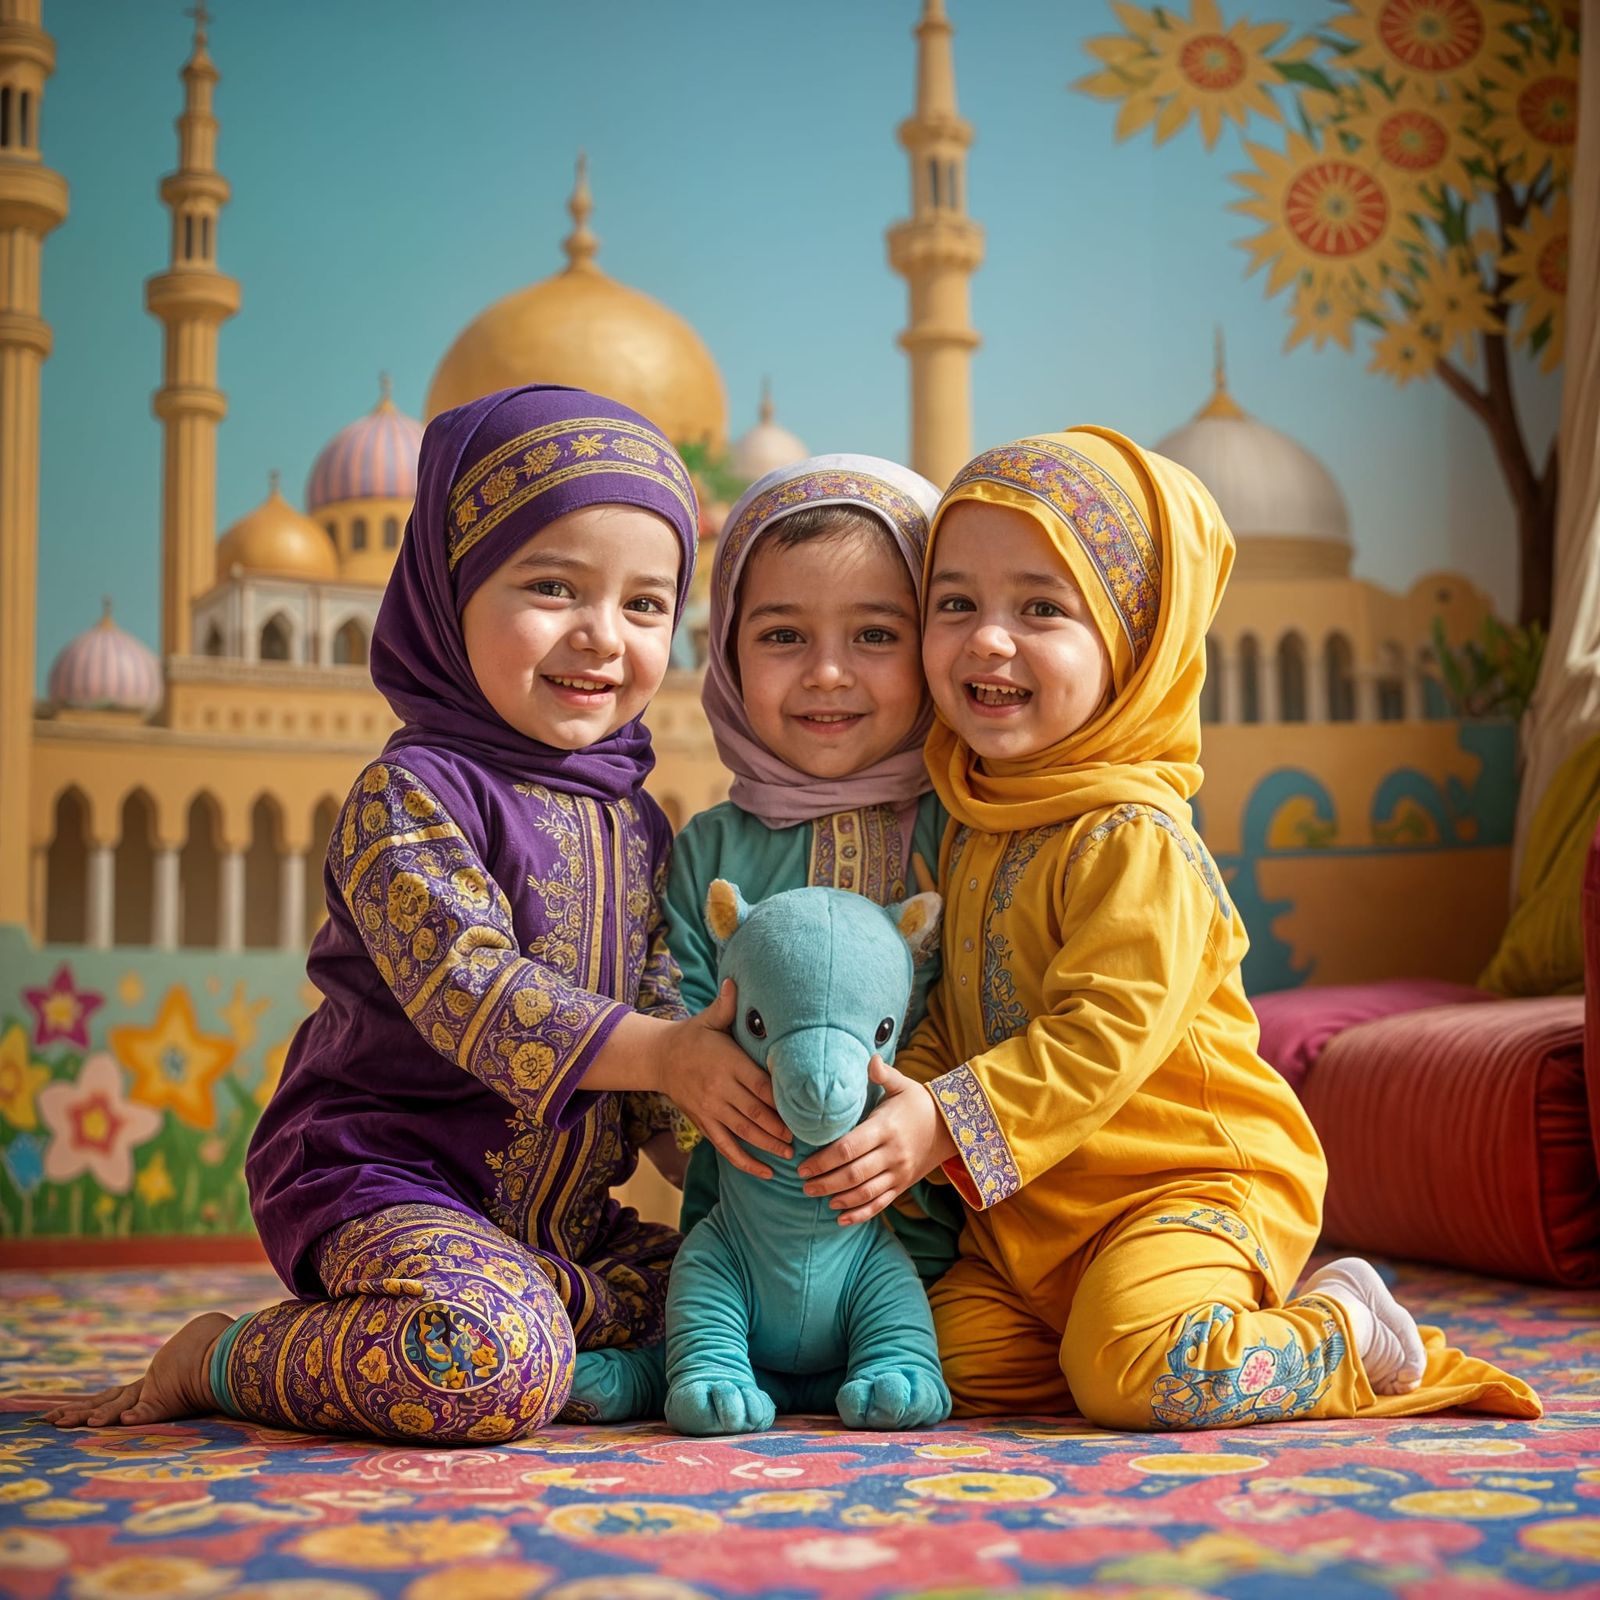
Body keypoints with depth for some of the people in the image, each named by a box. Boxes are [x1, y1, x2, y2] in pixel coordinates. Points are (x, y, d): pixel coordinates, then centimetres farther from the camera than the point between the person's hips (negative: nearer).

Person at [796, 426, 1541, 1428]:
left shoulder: (1137, 841, -18)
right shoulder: (970, 827, 8)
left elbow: (1106, 1034, -25)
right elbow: (955, 1015, 13)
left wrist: (945, 1127, -29)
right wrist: (899, 1103, -6)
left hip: (1187, 1182, -8)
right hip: (1026, 1213, 8)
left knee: (1136, 1370, -28)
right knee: (961, 1363, -5)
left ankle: (1344, 1337, 3)